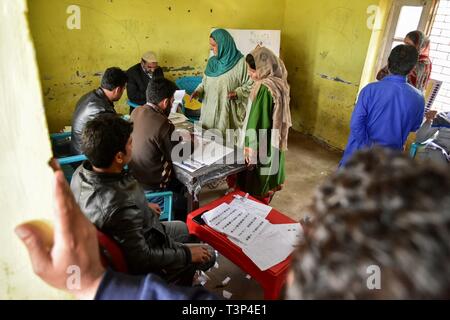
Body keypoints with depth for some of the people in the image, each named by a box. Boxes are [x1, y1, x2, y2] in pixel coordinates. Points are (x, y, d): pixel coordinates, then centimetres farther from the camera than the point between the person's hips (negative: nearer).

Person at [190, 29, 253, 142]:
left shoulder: (240, 62, -8)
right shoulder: (212, 61, 10)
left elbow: (250, 85, -5)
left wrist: (237, 93, -21)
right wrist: (199, 91, 1)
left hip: (228, 112, -5)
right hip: (210, 110, 6)